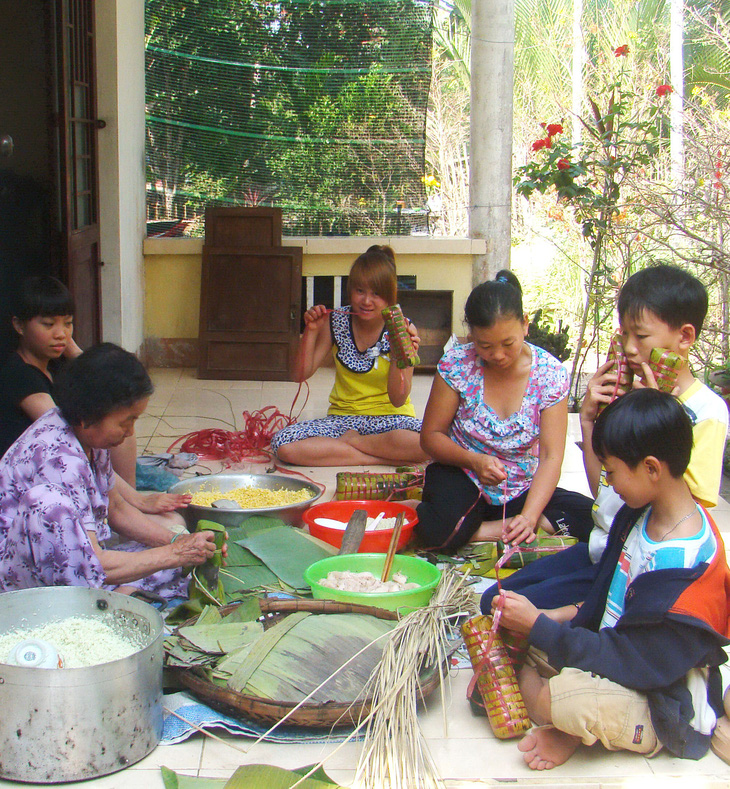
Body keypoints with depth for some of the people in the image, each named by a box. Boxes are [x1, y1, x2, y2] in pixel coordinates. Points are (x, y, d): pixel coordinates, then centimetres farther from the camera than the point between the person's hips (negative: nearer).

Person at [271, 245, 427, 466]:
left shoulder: (403, 329, -8)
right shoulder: (335, 321, -1)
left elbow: (398, 400, -11)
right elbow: (301, 375, 0)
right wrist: (311, 331, -11)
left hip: (389, 418, -2)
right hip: (343, 418, 3)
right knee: (283, 443, -26)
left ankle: (349, 441, -12)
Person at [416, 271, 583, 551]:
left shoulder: (550, 373, -11)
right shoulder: (457, 365, -12)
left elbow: (551, 457, -14)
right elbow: (431, 435, -3)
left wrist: (529, 516, -30)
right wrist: (474, 461, -23)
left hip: (522, 492, 2)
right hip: (463, 480, -2)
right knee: (439, 532, -35)